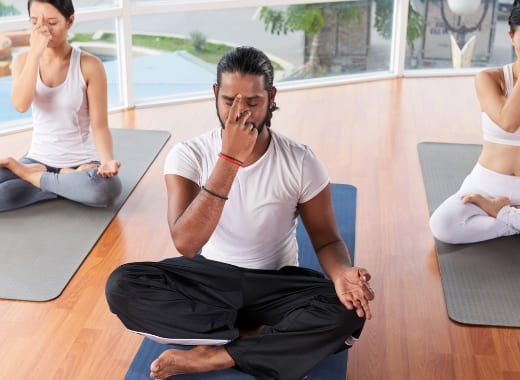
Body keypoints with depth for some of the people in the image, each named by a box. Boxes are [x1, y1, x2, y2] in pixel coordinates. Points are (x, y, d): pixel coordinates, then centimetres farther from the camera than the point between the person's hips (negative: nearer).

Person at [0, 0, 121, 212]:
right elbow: (21, 105, -20)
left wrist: (106, 160, -30)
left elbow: (99, 125, -12)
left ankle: (28, 174, -10)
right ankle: (66, 182, -6)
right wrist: (34, 53, -23)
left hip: (82, 161, -2)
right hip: (39, 159, 2)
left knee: (106, 188, -37)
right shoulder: (23, 61, 0)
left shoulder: (89, 65, -11)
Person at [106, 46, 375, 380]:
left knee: (347, 313, -29)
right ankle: (256, 338, -20)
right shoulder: (188, 155, -14)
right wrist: (229, 159, -33)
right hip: (208, 278, 0)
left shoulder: (301, 162, -12)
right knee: (122, 285, -24)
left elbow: (326, 239, -3)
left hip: (276, 285, 0)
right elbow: (186, 244, -27)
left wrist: (341, 273, -28)